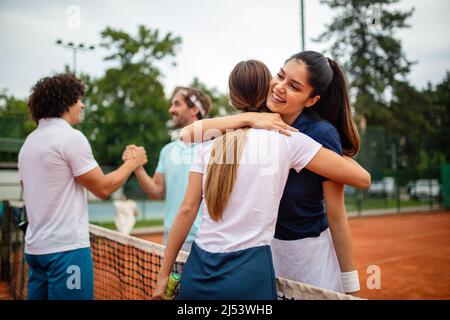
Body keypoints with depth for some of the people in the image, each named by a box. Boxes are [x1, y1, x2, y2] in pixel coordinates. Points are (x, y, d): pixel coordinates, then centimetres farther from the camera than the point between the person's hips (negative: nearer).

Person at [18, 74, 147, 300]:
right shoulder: (71, 137, -13)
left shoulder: (29, 141, 12)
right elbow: (103, 188, -10)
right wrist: (132, 162, 3)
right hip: (66, 247, -8)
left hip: (35, 247, 8)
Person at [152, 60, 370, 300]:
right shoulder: (286, 139, -5)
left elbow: (187, 210, 1)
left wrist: (164, 275, 8)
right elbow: (362, 178, -2)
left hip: (197, 271, 4)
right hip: (249, 274, -3)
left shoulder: (209, 142, 3)